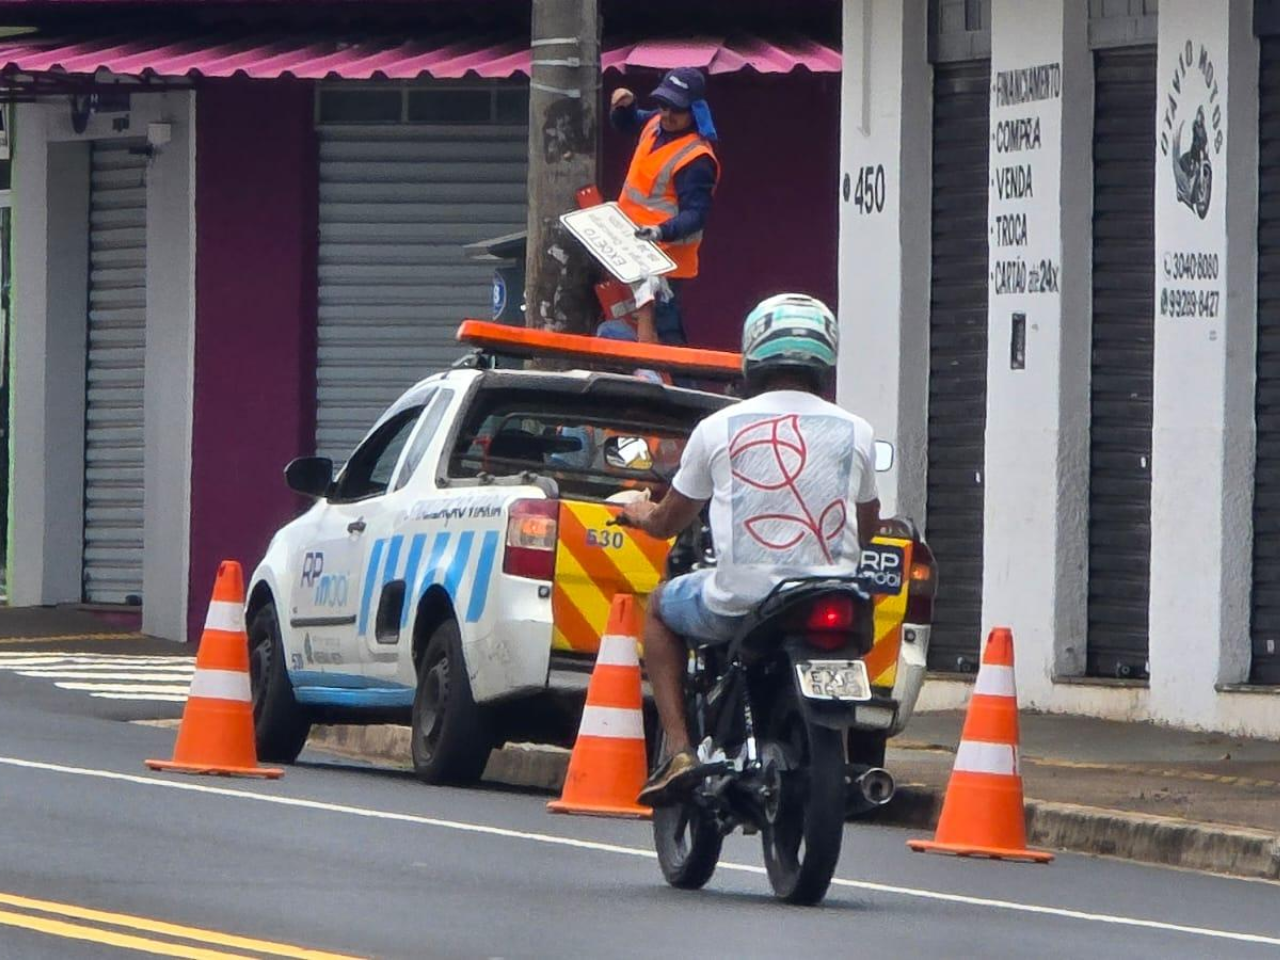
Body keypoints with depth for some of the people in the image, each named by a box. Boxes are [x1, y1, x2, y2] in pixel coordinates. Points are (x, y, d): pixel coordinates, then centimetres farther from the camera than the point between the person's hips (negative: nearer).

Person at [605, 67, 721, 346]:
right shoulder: (655, 124, 3)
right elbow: (627, 124, 26)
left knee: (664, 326, -14)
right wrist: (624, 106, 3)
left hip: (665, 254, -9)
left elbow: (695, 215, -26)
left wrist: (662, 233, -43)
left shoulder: (696, 160, -23)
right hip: (636, 249, 9)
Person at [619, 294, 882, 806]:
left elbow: (667, 523, 14)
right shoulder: (855, 432, 5)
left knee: (660, 608, 30)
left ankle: (679, 751, 14)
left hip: (740, 600, -2)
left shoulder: (719, 428, 2)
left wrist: (640, 513, 38)